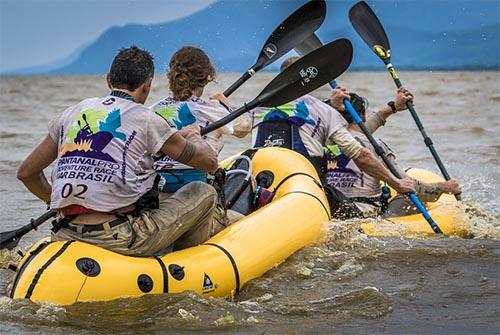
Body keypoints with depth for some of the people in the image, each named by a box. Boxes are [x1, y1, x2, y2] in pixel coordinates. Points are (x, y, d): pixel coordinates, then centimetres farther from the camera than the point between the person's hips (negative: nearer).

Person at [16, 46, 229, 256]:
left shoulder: (71, 114, 12)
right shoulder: (146, 119, -2)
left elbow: (26, 172, 17)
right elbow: (210, 162, 4)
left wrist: (57, 202, 34)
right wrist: (192, 135, 26)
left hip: (67, 235, 7)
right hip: (124, 240, -6)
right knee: (205, 194, 12)